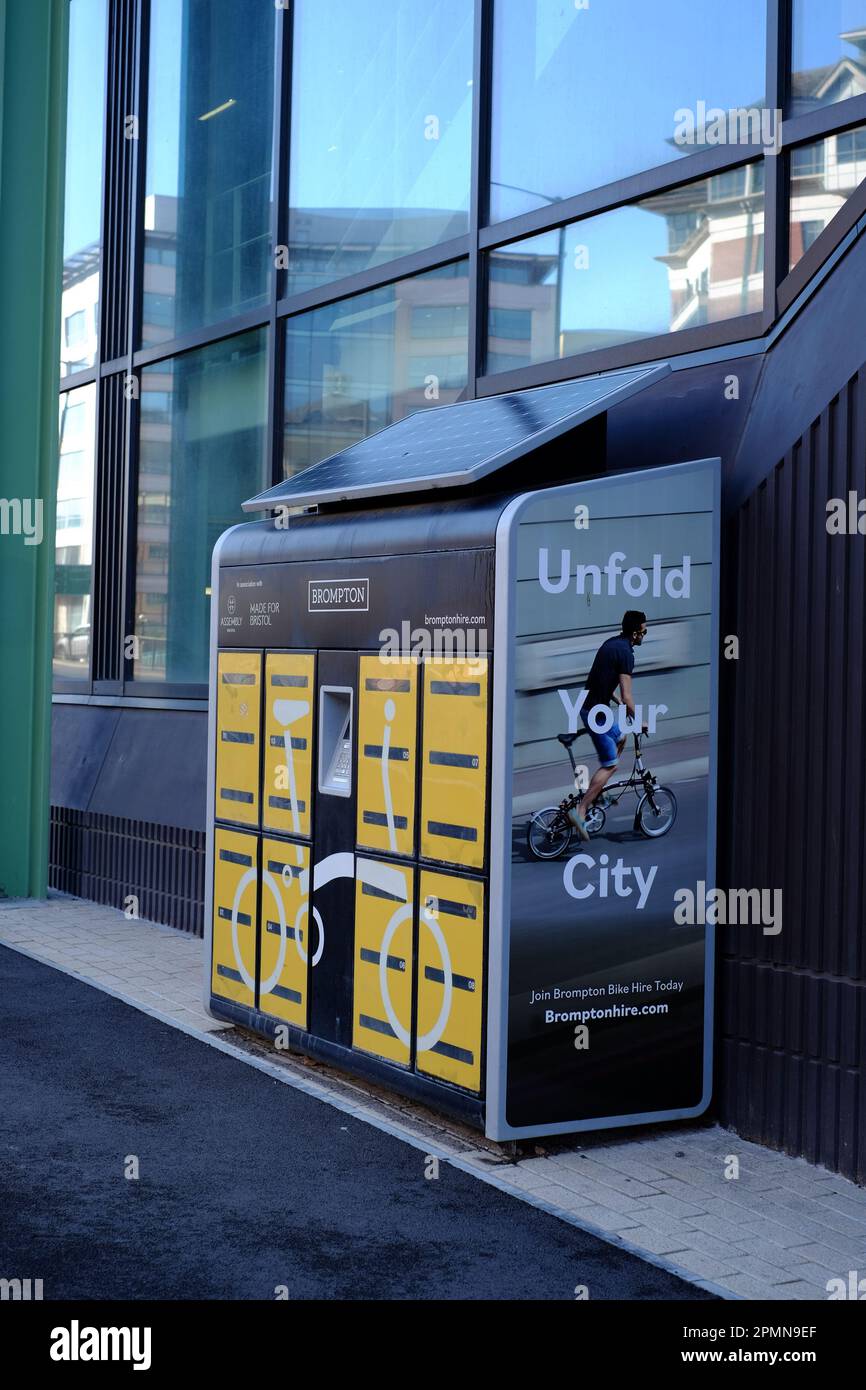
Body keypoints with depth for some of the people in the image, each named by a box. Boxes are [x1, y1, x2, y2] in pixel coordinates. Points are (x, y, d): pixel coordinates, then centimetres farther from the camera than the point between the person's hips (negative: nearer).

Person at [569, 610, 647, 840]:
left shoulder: (610, 643, 11)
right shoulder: (625, 652, -18)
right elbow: (626, 696, -21)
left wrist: (619, 703, 32)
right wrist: (637, 721, -6)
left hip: (589, 706, 10)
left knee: (620, 738, 28)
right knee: (610, 764, -4)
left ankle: (599, 790, 28)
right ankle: (580, 810, -10)